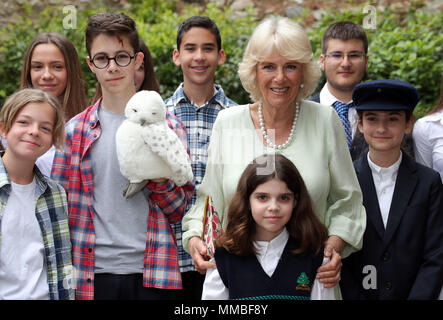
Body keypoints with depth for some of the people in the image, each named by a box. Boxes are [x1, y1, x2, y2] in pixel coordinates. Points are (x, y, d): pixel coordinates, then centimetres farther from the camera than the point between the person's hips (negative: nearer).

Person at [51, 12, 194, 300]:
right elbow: (60, 209, 8)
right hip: (93, 274, 1)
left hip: (152, 276, 0)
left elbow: (181, 211, 5)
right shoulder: (75, 131, 6)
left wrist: (160, 180, -14)